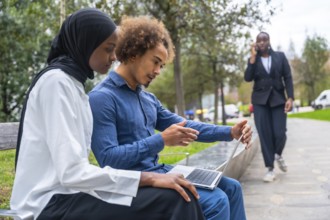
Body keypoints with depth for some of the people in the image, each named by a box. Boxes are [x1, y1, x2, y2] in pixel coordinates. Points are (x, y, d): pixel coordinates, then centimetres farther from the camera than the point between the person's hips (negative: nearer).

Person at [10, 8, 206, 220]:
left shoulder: (72, 82, 14)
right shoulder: (56, 81, -13)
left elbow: (74, 165, 11)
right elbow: (71, 172, -21)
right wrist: (149, 178, -22)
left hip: (67, 194, 9)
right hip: (53, 203, -9)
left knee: (176, 193, 0)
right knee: (173, 200, -21)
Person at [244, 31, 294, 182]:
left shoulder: (280, 56, 6)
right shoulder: (253, 59, 7)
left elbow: (288, 78, 2)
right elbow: (248, 78, -8)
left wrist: (290, 98, -10)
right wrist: (253, 57, -11)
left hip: (278, 99, 0)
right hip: (260, 100, 0)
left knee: (280, 134, -7)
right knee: (264, 134, -4)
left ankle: (278, 155, 27)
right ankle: (270, 169, 5)